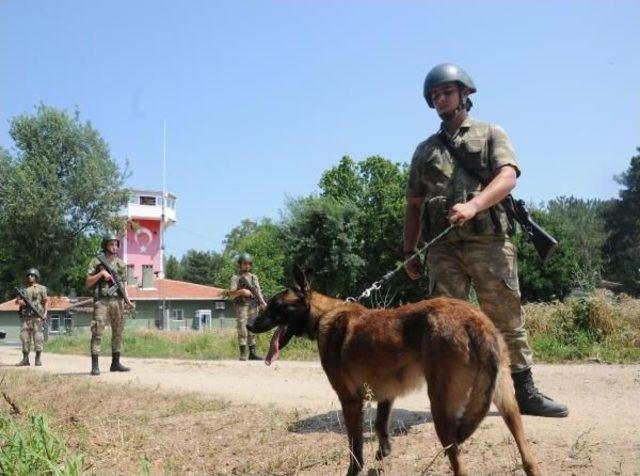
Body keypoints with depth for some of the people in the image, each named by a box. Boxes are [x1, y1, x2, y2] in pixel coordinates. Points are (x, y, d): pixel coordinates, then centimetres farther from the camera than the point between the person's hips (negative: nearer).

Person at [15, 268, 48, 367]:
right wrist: (19, 301, -11)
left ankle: (38, 359, -2)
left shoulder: (41, 288, 9)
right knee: (24, 336, -1)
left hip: (37, 316, -4)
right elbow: (18, 300, 13)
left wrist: (45, 313, -10)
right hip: (26, 316, 4)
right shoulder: (24, 290, 20)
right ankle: (25, 359, 3)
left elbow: (46, 301, 3)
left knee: (38, 337, -6)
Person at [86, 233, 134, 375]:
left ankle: (115, 363, 16)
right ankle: (95, 365, -11)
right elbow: (88, 283, 0)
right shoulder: (97, 262, 3)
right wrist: (101, 273, -13)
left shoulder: (121, 264, 15)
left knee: (118, 332, 7)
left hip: (117, 301, 5)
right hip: (102, 301, -5)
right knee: (97, 332, -10)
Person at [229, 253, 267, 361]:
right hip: (242, 306, -5)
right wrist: (241, 291, -22)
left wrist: (263, 302, -6)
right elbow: (232, 294, -5)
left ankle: (252, 353, 9)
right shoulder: (235, 278, 3)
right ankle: (243, 355, -10)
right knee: (242, 331, -9)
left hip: (253, 306, 5)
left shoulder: (254, 277, 16)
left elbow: (258, 292, 9)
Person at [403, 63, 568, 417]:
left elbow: (507, 177, -7)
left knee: (507, 318, 1)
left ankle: (524, 392, 8)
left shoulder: (490, 134, 12)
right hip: (442, 246, 3)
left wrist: (473, 205, -24)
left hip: (488, 241, -2)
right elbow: (414, 204, 20)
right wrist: (409, 251, 12)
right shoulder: (425, 150, 21)